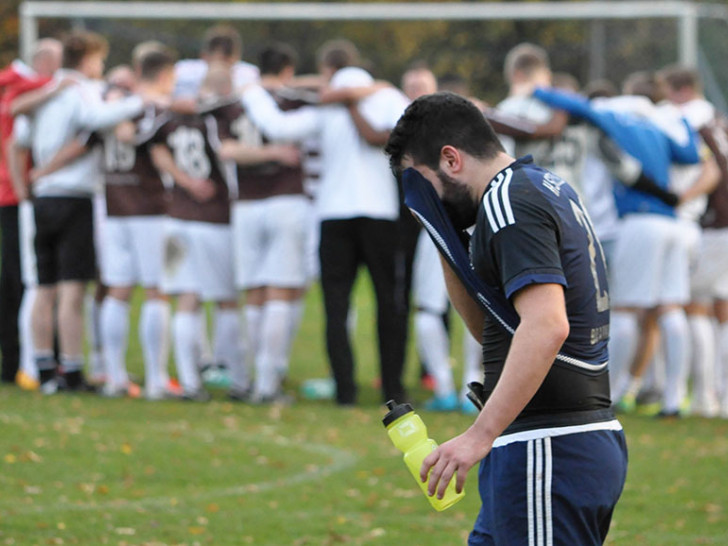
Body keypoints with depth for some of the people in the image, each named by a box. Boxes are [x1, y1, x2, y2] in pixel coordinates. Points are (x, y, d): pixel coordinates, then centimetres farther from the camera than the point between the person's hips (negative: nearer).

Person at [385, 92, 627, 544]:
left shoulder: (507, 201, -13)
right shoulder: (550, 187, 18)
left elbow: (546, 326, -27)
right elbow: (489, 326, 24)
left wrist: (479, 436, -29)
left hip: (549, 451, -10)